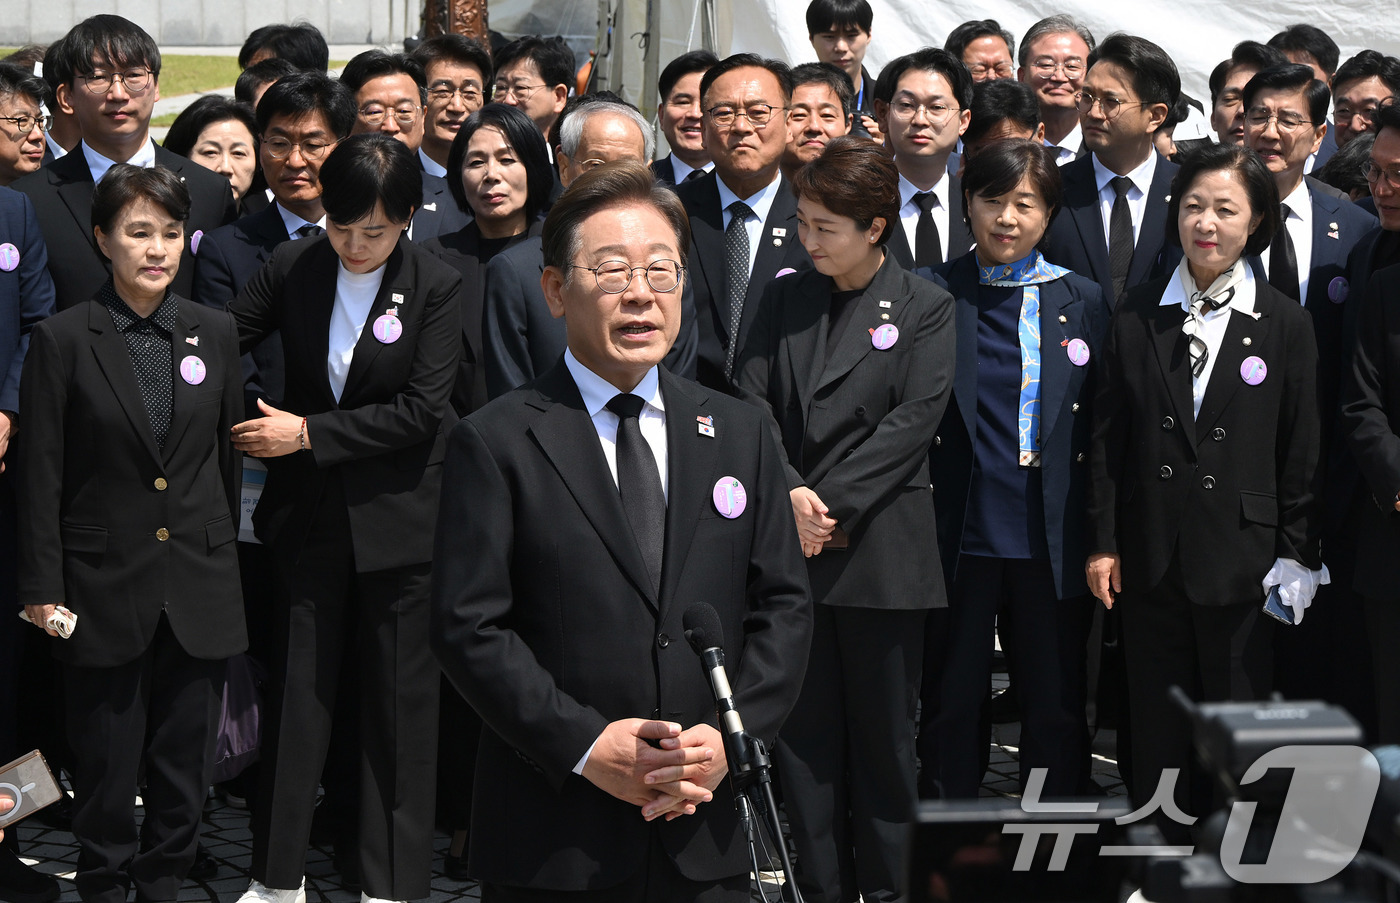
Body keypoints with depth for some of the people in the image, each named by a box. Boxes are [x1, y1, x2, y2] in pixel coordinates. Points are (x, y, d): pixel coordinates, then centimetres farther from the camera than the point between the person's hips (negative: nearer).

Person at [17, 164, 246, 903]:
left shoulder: (214, 332, 5)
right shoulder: (61, 340, -5)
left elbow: (227, 459, 11)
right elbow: (41, 477, -4)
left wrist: (224, 558, 11)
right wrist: (42, 588, -6)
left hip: (198, 586, 3)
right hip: (104, 586, -3)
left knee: (184, 763, 9)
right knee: (107, 766, 5)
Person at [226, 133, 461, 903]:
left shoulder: (438, 287, -9)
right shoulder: (292, 268, -1)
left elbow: (421, 410, -14)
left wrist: (308, 432, -16)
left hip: (398, 517, -2)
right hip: (308, 513, 2)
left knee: (400, 702, 5)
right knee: (297, 690, 8)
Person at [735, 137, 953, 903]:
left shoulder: (924, 308, 1)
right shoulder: (785, 298, 12)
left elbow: (914, 419, -8)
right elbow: (750, 396, 4)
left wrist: (831, 502, -14)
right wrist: (789, 494, -11)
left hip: (879, 547, -3)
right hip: (791, 545, 3)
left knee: (883, 732, 3)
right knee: (804, 728, 5)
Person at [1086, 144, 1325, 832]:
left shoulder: (1285, 324, 0)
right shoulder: (1137, 316, 5)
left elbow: (1301, 451, 1)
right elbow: (1107, 438, 5)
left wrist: (1296, 554, -2)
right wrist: (1103, 541, 1)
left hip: (1240, 557, -1)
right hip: (1151, 560, 1)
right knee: (1157, 728, 7)